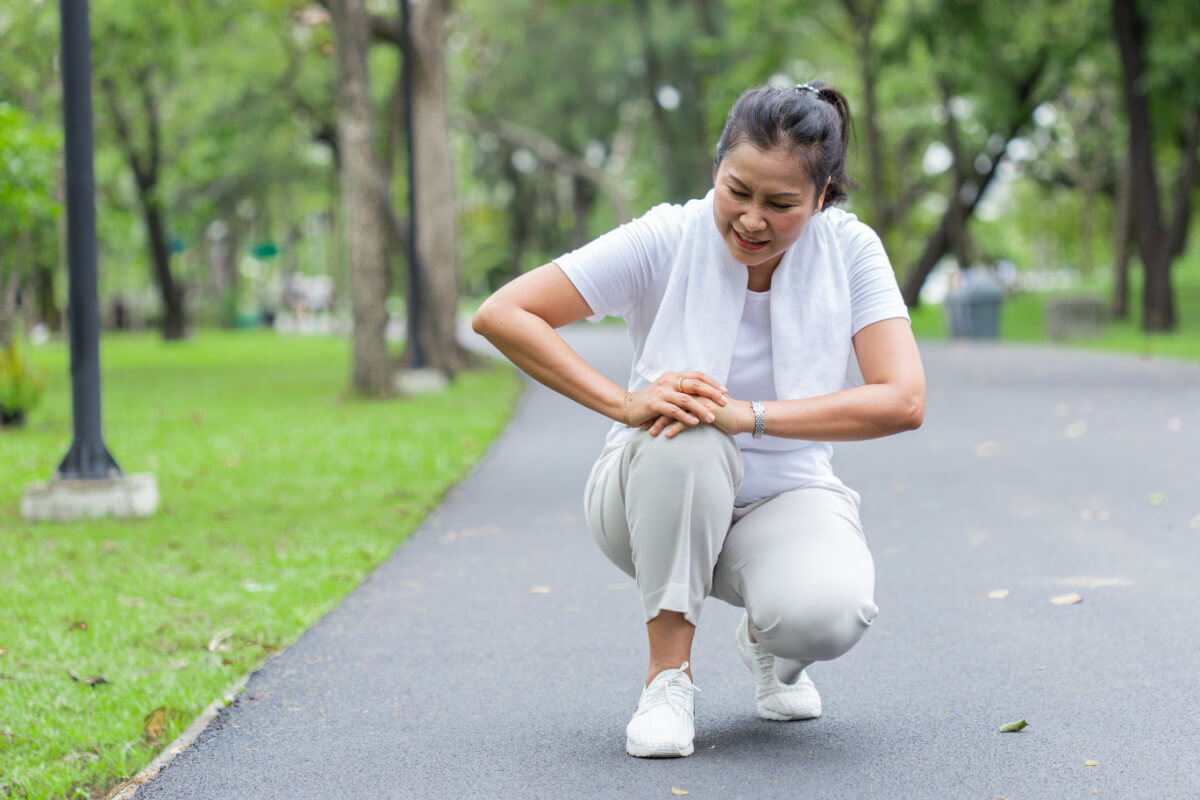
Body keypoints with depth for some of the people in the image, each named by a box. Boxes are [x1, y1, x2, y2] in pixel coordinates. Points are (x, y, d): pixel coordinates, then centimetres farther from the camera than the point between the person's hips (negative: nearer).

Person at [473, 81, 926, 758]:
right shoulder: (668, 240, -16)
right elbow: (502, 314, -19)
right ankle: (669, 673, -19)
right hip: (661, 501, 0)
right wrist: (625, 403, -31)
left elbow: (904, 401, -23)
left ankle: (768, 642, 7)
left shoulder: (850, 251, -12)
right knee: (686, 435, -37)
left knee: (828, 611, -34)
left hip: (785, 498, 1)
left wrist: (748, 415, -33)